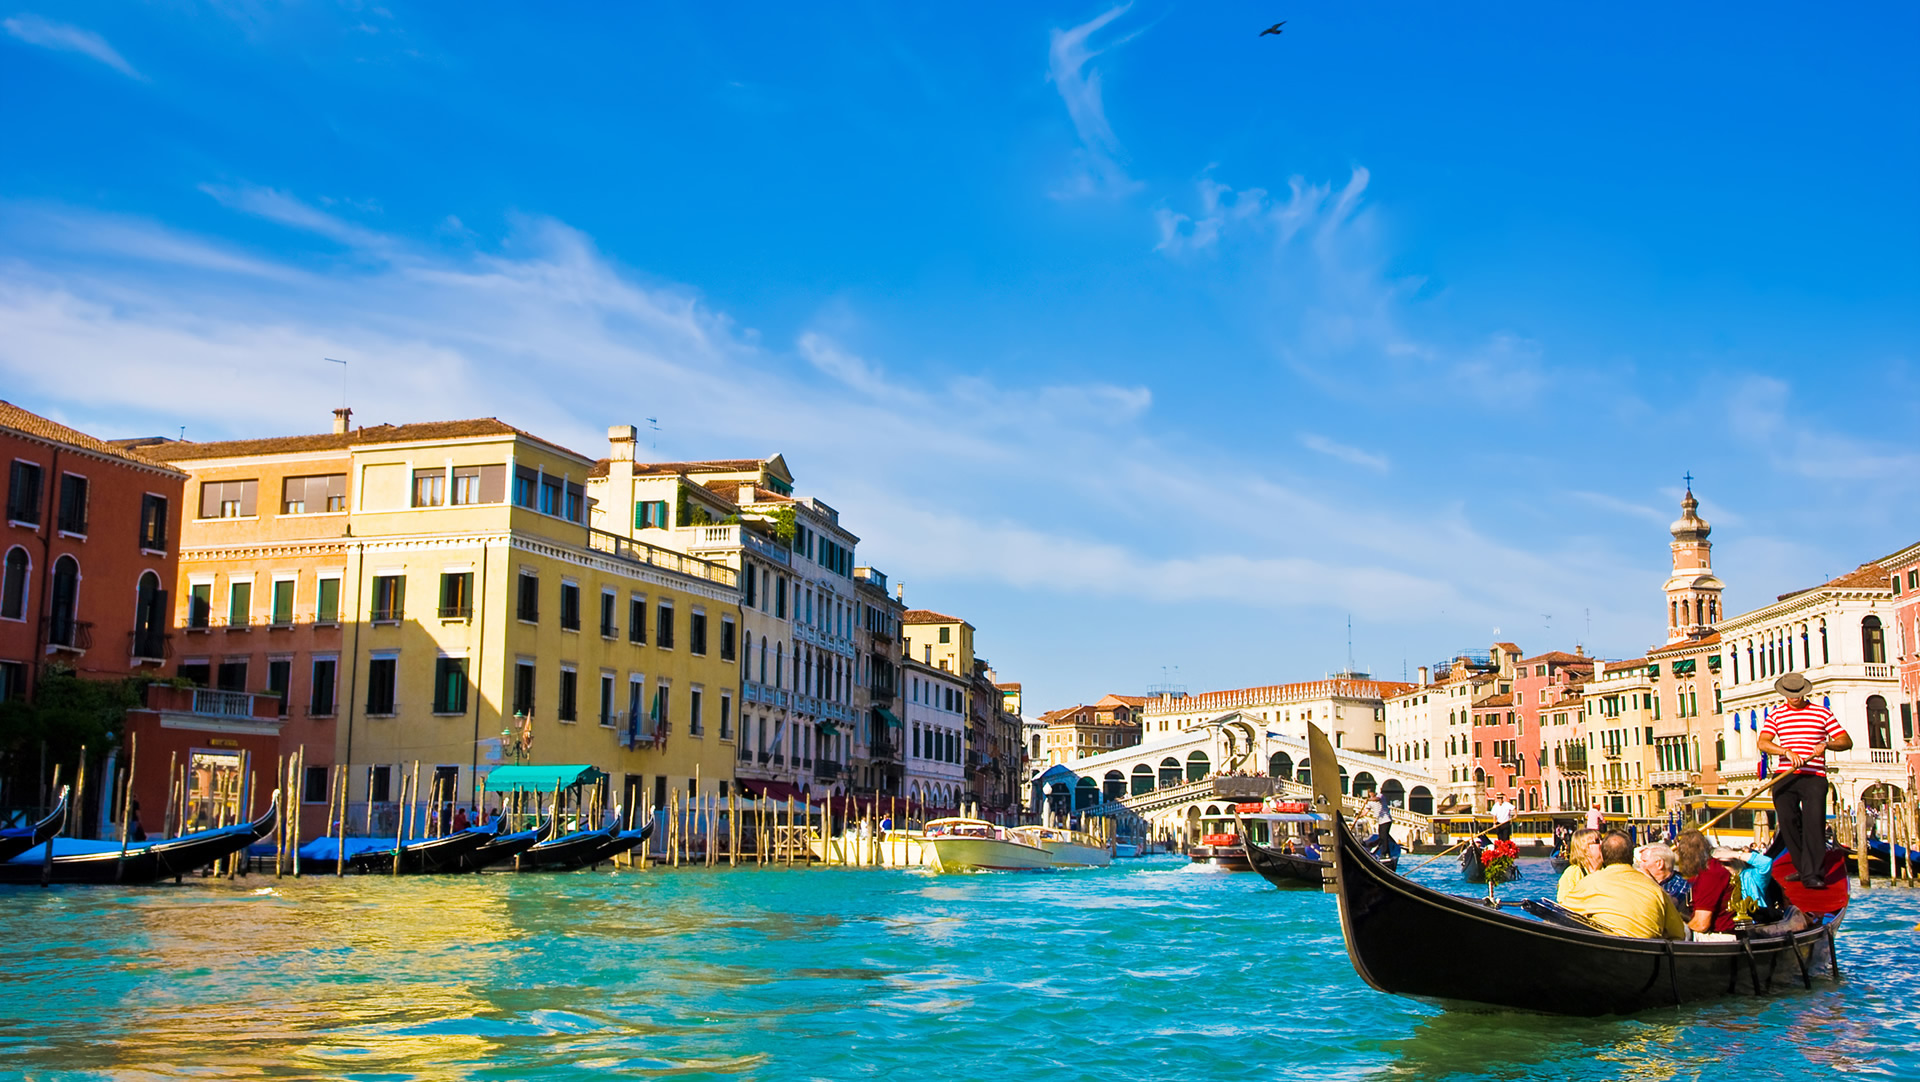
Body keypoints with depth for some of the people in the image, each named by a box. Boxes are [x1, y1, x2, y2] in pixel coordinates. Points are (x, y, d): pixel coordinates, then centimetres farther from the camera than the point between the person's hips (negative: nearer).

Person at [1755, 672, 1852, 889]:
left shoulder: (1822, 713, 8)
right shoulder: (1776, 715, 11)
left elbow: (1846, 741, 5)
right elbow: (1762, 742, -2)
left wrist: (1827, 744, -16)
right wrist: (1787, 751, -18)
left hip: (1814, 777, -2)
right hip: (1785, 776, 2)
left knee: (1813, 823, -13)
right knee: (1788, 823, 3)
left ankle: (1811, 875, -15)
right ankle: (1802, 867, 19)